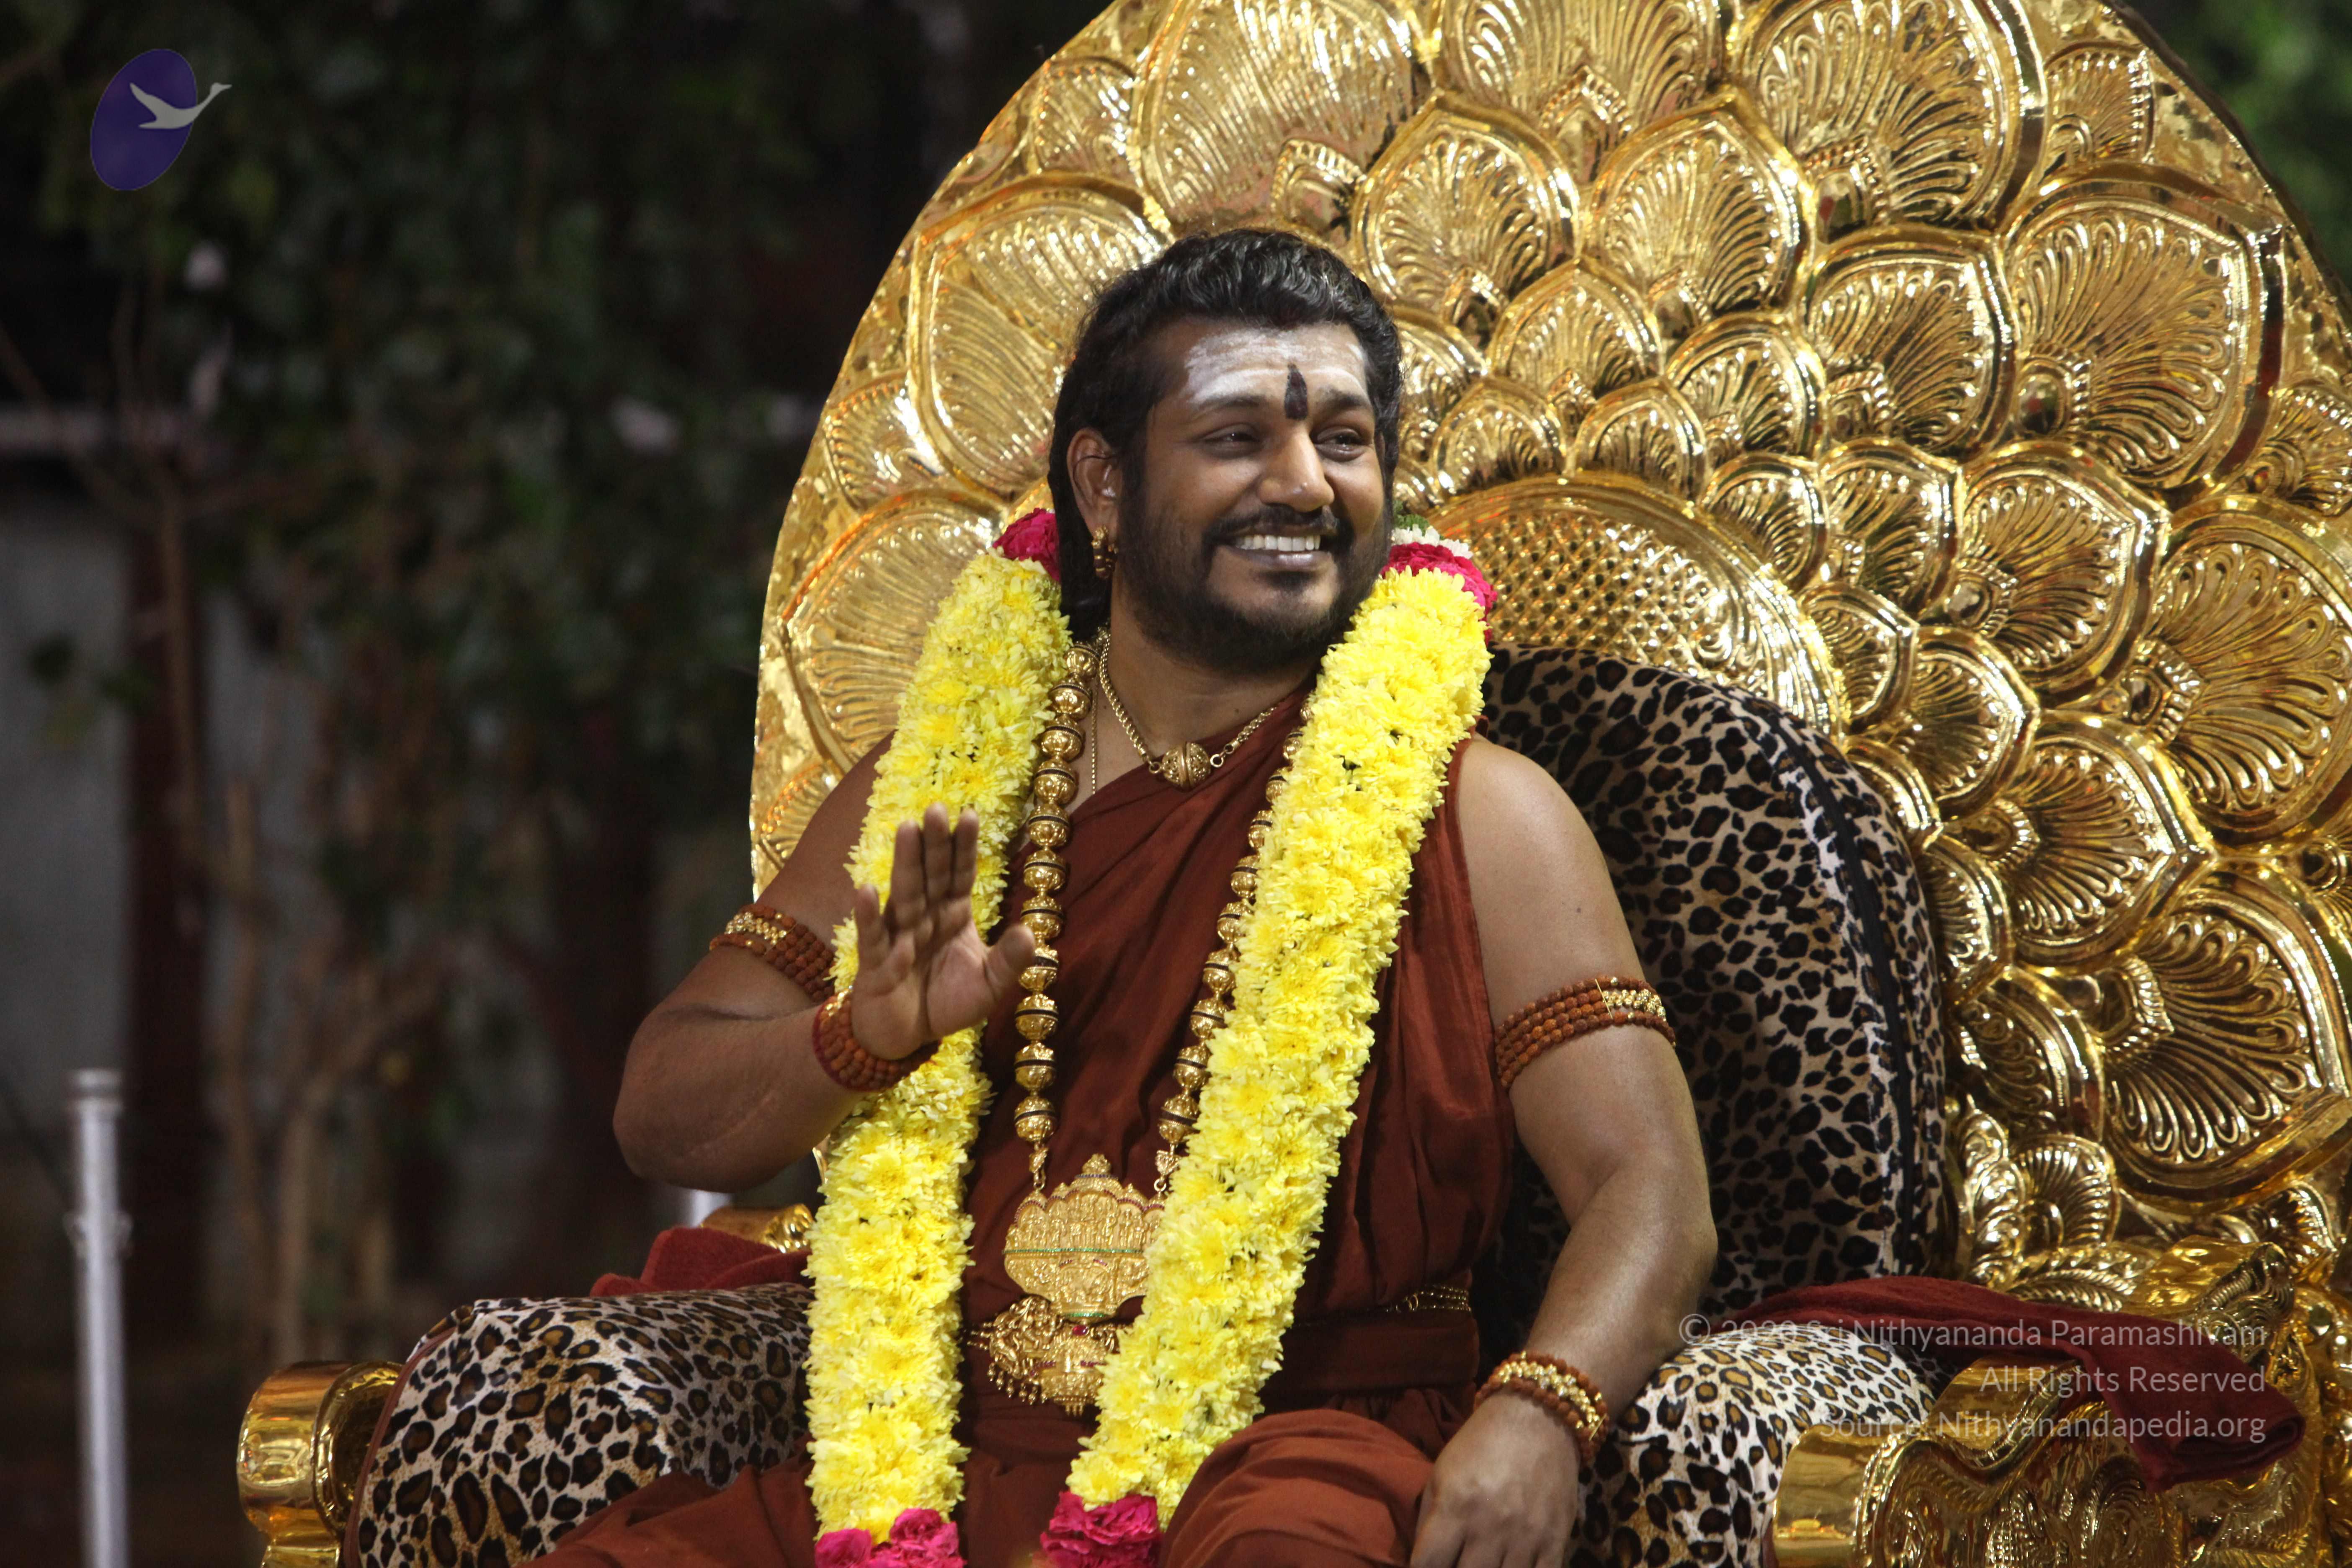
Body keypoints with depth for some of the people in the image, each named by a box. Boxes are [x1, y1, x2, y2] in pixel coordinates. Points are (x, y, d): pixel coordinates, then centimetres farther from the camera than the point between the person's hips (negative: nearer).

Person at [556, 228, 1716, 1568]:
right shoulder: (941, 791, 15)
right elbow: (665, 1115, 13)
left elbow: (1651, 1197, -2)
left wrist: (1538, 1414, -24)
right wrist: (873, 1034, -10)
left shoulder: (1479, 815, 7)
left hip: (1311, 1446, -3)